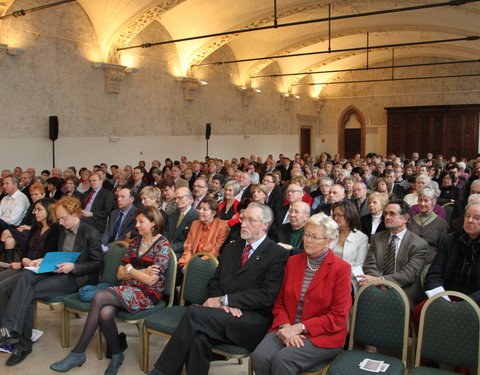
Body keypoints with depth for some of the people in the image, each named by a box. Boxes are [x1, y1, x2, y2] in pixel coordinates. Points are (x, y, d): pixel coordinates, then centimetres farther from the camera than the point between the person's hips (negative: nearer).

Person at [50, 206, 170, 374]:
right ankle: (116, 355, -2)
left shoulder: (162, 244, -5)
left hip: (148, 294, -5)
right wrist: (142, 272, -6)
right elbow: (120, 274, 9)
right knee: (105, 313, -28)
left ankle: (78, 353, -13)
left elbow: (151, 280, -13)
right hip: (127, 290, 5)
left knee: (99, 298, -26)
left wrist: (130, 270, 0)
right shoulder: (135, 242, 14)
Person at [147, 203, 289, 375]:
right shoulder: (230, 248, 21)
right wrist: (223, 303, -6)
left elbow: (267, 296, -10)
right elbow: (214, 282, 17)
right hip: (224, 313, 5)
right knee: (199, 336, -30)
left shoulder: (278, 254, -1)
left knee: (195, 312, -26)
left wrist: (224, 300, -14)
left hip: (254, 320, -5)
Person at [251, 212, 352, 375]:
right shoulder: (293, 261, 10)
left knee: (282, 360, -31)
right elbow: (280, 302, 11)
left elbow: (339, 316, -8)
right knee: (260, 356, -25)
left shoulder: (341, 268, -4)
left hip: (322, 336, -4)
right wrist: (285, 326, -10)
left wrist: (299, 328, -15)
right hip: (287, 329, 4)